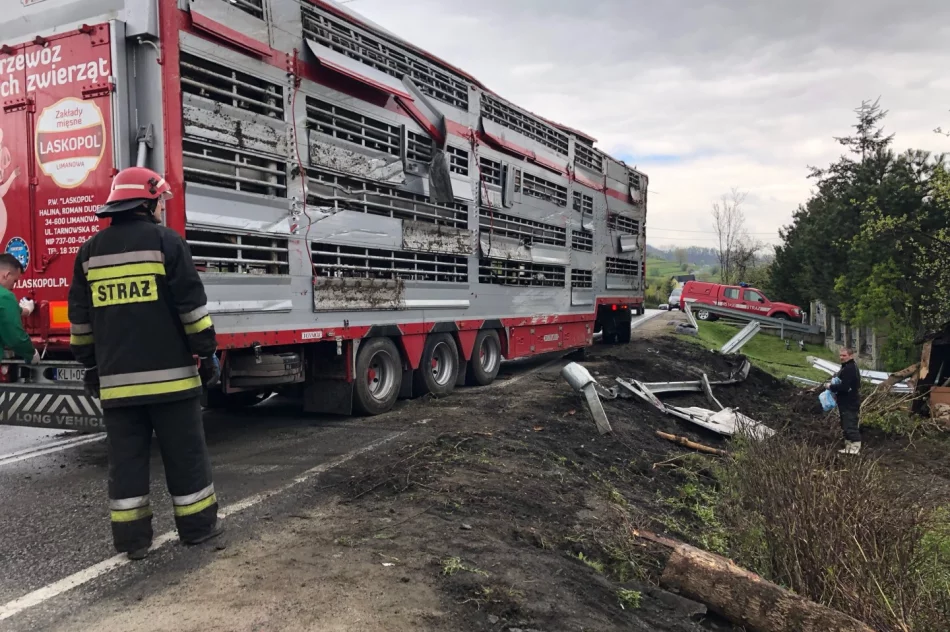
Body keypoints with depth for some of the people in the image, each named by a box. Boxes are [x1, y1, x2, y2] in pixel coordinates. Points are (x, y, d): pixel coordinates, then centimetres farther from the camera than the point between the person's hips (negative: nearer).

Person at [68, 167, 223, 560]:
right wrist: (207, 354, -1)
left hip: (116, 379, 4)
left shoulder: (90, 251, 10)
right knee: (185, 454, 7)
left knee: (126, 459, 10)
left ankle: (131, 537, 15)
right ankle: (198, 526, 17)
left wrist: (90, 365, 21)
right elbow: (192, 305, -8)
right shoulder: (165, 241, -5)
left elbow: (80, 318, 13)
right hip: (169, 373, -4)